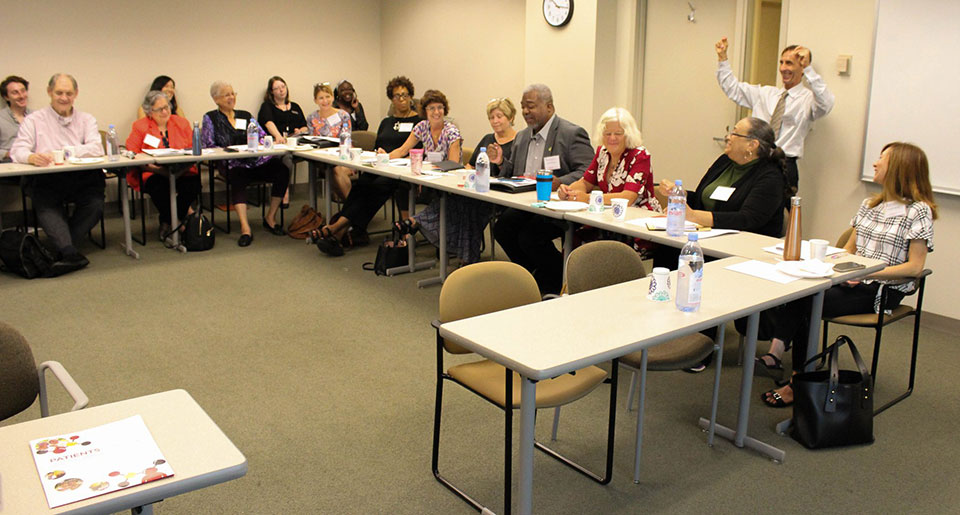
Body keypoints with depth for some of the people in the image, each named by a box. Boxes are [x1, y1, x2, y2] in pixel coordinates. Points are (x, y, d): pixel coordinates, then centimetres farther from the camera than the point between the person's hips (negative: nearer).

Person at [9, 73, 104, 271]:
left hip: (80, 178, 1)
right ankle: (70, 254, -44)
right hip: (45, 180, -1)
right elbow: (17, 151, 1)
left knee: (95, 203, -27)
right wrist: (32, 157, -24)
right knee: (45, 205, -31)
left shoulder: (86, 120, 20)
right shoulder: (34, 120, 15)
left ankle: (62, 250, -20)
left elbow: (97, 148, 2)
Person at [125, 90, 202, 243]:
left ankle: (166, 221, -6)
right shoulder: (139, 127, 6)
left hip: (181, 173, 3)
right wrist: (147, 165, -22)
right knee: (160, 187, -37)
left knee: (194, 183, -29)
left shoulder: (182, 123, 14)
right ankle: (184, 215, -9)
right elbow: (131, 155, -1)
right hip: (152, 173, -2)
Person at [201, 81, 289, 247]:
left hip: (256, 161, 4)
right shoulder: (210, 118, 13)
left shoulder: (246, 116, 24)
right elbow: (207, 146, 2)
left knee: (282, 170, -26)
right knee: (237, 178, -39)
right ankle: (245, 228, -48)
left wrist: (257, 145, -6)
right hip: (233, 165, -4)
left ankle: (270, 218, -14)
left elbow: (262, 136, 17)